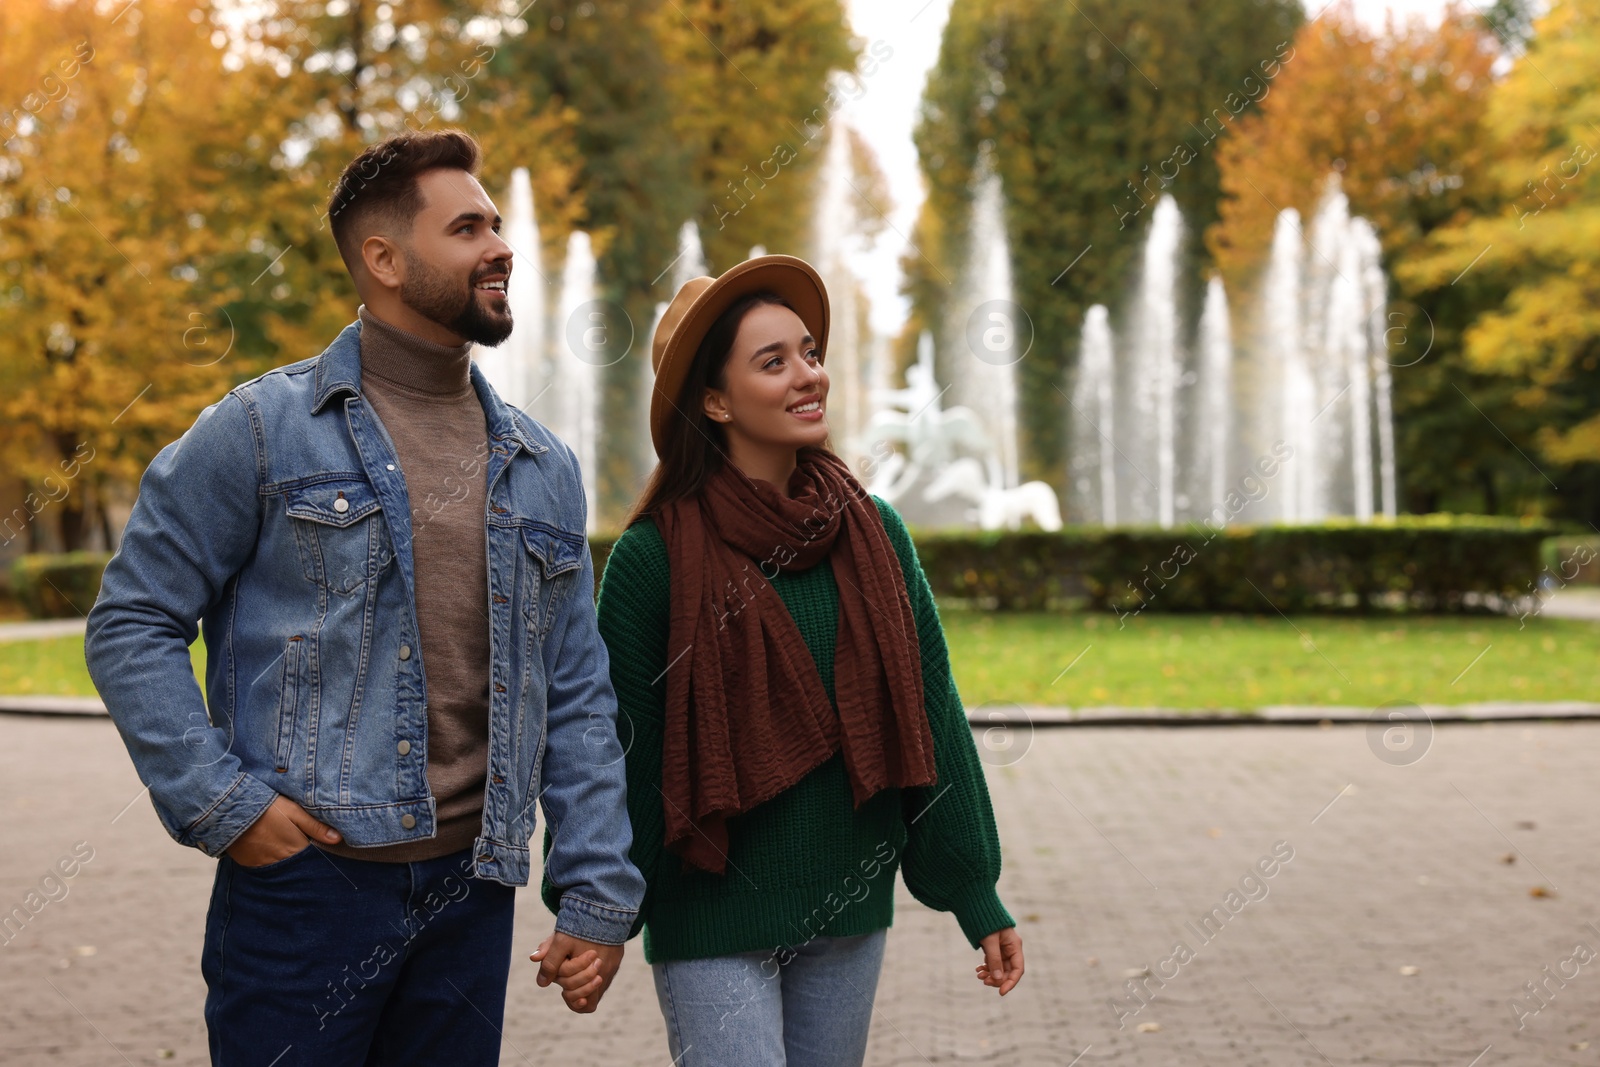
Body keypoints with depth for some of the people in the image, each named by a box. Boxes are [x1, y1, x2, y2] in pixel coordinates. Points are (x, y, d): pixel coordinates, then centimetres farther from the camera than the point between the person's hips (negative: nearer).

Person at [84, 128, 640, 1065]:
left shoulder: (543, 468, 11)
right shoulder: (261, 431, -2)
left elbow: (578, 698, 12)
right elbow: (132, 625, -2)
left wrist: (601, 896, 6)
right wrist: (219, 802, -11)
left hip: (471, 891, 4)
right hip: (303, 878, -4)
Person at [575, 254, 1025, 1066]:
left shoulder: (874, 534, 2)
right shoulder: (656, 556, -10)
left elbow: (932, 716, 5)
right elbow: (622, 751, -5)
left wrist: (977, 896, 6)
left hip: (850, 911, 4)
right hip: (712, 923, -4)